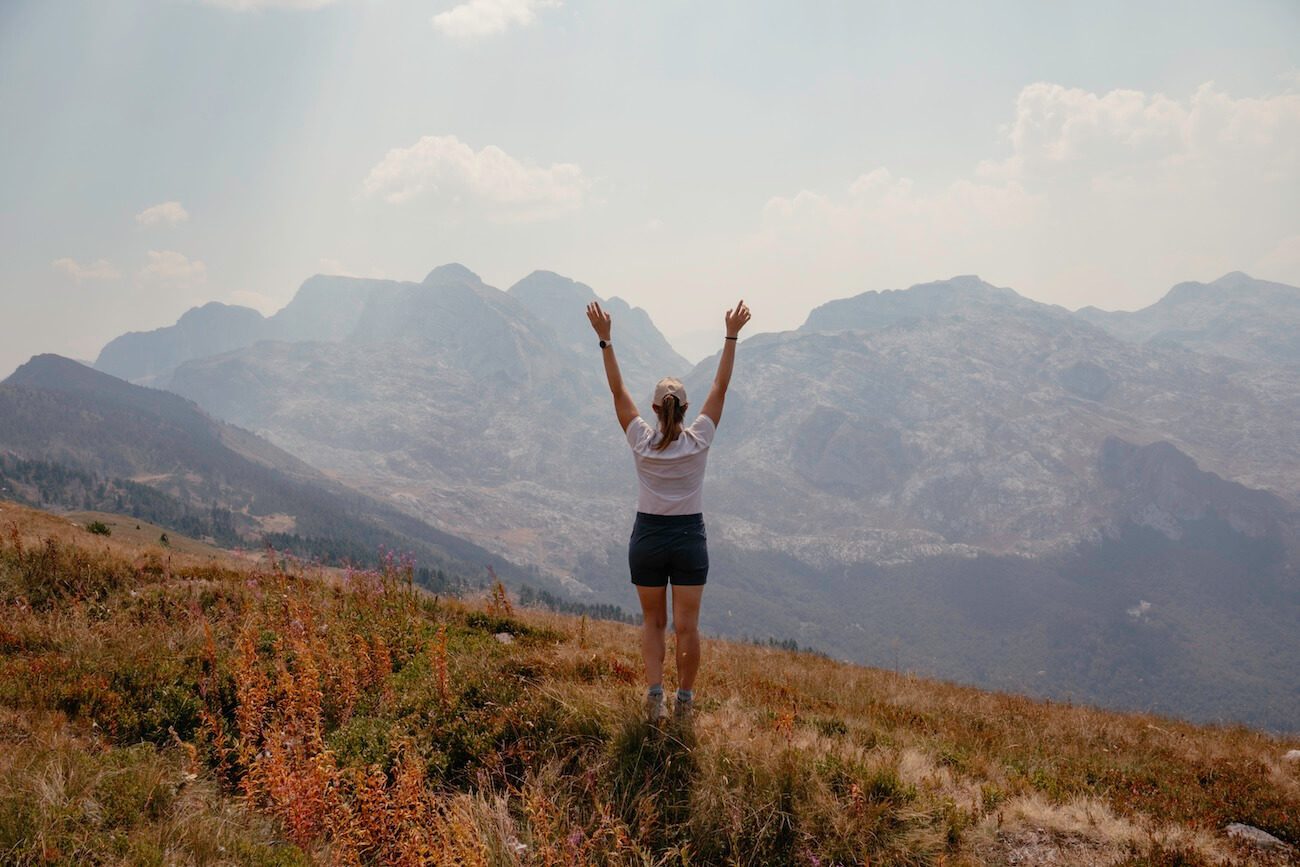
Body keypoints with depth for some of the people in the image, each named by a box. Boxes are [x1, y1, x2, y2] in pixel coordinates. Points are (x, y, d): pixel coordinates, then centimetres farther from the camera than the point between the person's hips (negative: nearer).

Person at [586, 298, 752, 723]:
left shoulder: (641, 440, -9)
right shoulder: (699, 441, -8)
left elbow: (617, 390, -4)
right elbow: (721, 387, -3)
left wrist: (605, 340, -3)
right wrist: (731, 337, 0)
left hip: (647, 537, 1)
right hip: (689, 537, 0)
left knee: (652, 622, 13)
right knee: (687, 626, 5)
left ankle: (654, 695, 0)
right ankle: (684, 700, 11)